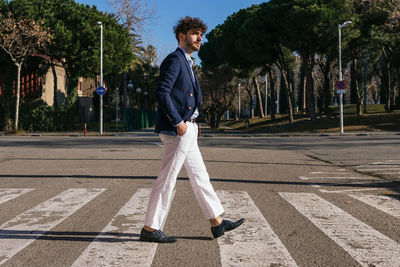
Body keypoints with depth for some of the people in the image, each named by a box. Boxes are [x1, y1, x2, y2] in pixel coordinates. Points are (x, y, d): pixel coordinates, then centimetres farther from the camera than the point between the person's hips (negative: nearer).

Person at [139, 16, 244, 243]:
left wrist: (189, 121, 13)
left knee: (200, 177, 13)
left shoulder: (186, 62, 20)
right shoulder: (174, 60, -11)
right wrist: (178, 122, -21)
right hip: (178, 130, -10)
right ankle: (150, 228, 4)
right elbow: (162, 93, -20)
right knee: (167, 179, -5)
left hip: (187, 129, 10)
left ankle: (217, 222, 21)